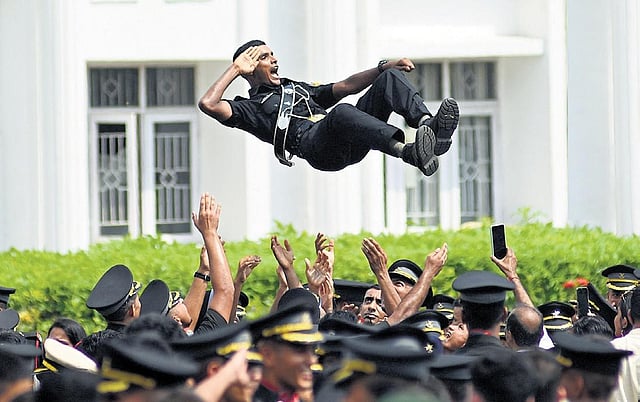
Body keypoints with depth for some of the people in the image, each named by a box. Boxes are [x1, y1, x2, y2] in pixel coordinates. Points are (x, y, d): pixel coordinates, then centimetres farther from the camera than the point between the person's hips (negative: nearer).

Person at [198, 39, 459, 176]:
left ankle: (428, 126, -37)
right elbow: (208, 104, 3)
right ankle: (409, 152, -61)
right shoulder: (250, 106, 20)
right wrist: (235, 70, 13)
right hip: (314, 145, -7)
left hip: (349, 144, 7)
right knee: (342, 112, -41)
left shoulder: (299, 89, 41)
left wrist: (383, 67, 25)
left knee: (390, 78, -7)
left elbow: (346, 87, 37)